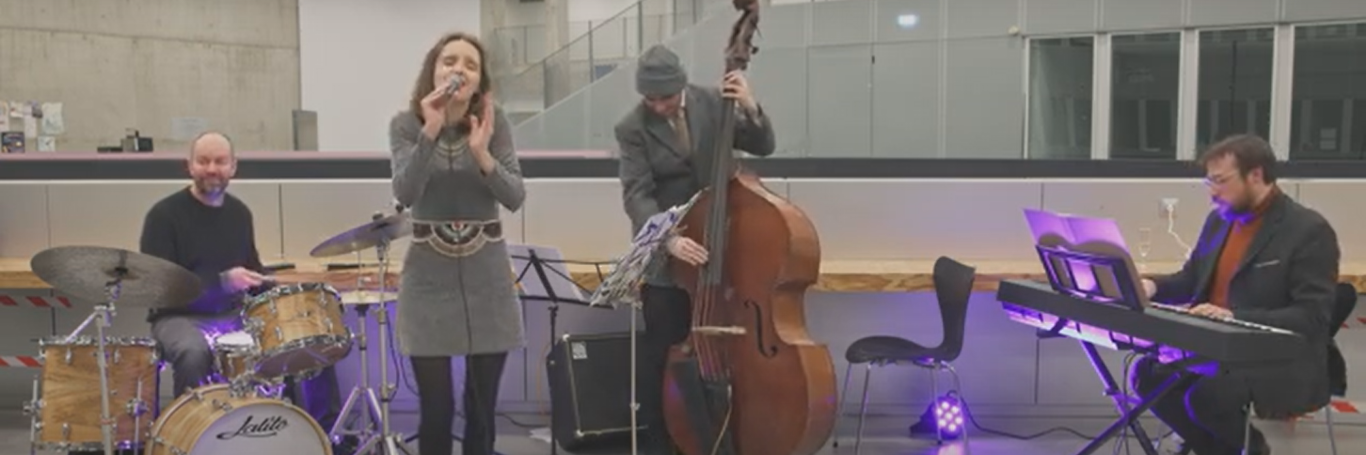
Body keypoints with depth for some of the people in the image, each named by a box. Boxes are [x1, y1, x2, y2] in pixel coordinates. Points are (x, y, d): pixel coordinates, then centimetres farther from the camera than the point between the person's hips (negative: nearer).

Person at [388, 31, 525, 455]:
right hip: (429, 279, -1)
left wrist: (482, 154, -24)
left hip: (486, 276, 1)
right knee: (436, 409, 0)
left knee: (481, 407, 7)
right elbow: (405, 194, -16)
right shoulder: (406, 124, -3)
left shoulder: (494, 122, -1)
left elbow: (515, 198, -8)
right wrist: (430, 133, -27)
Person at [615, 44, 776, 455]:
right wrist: (668, 239, -32)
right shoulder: (633, 128, -10)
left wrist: (750, 109, -20)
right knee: (660, 354, 2)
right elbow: (637, 196, -17)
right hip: (665, 259, -3)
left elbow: (763, 147, 0)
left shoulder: (712, 102, -3)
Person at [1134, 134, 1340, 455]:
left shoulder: (1310, 230, -12)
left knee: (1204, 394, -31)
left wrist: (1235, 318, -30)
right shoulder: (1219, 220, 11)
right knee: (1148, 374, -15)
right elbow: (1193, 280, 22)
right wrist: (1153, 286, -1)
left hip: (1280, 365, -7)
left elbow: (1312, 317, -18)